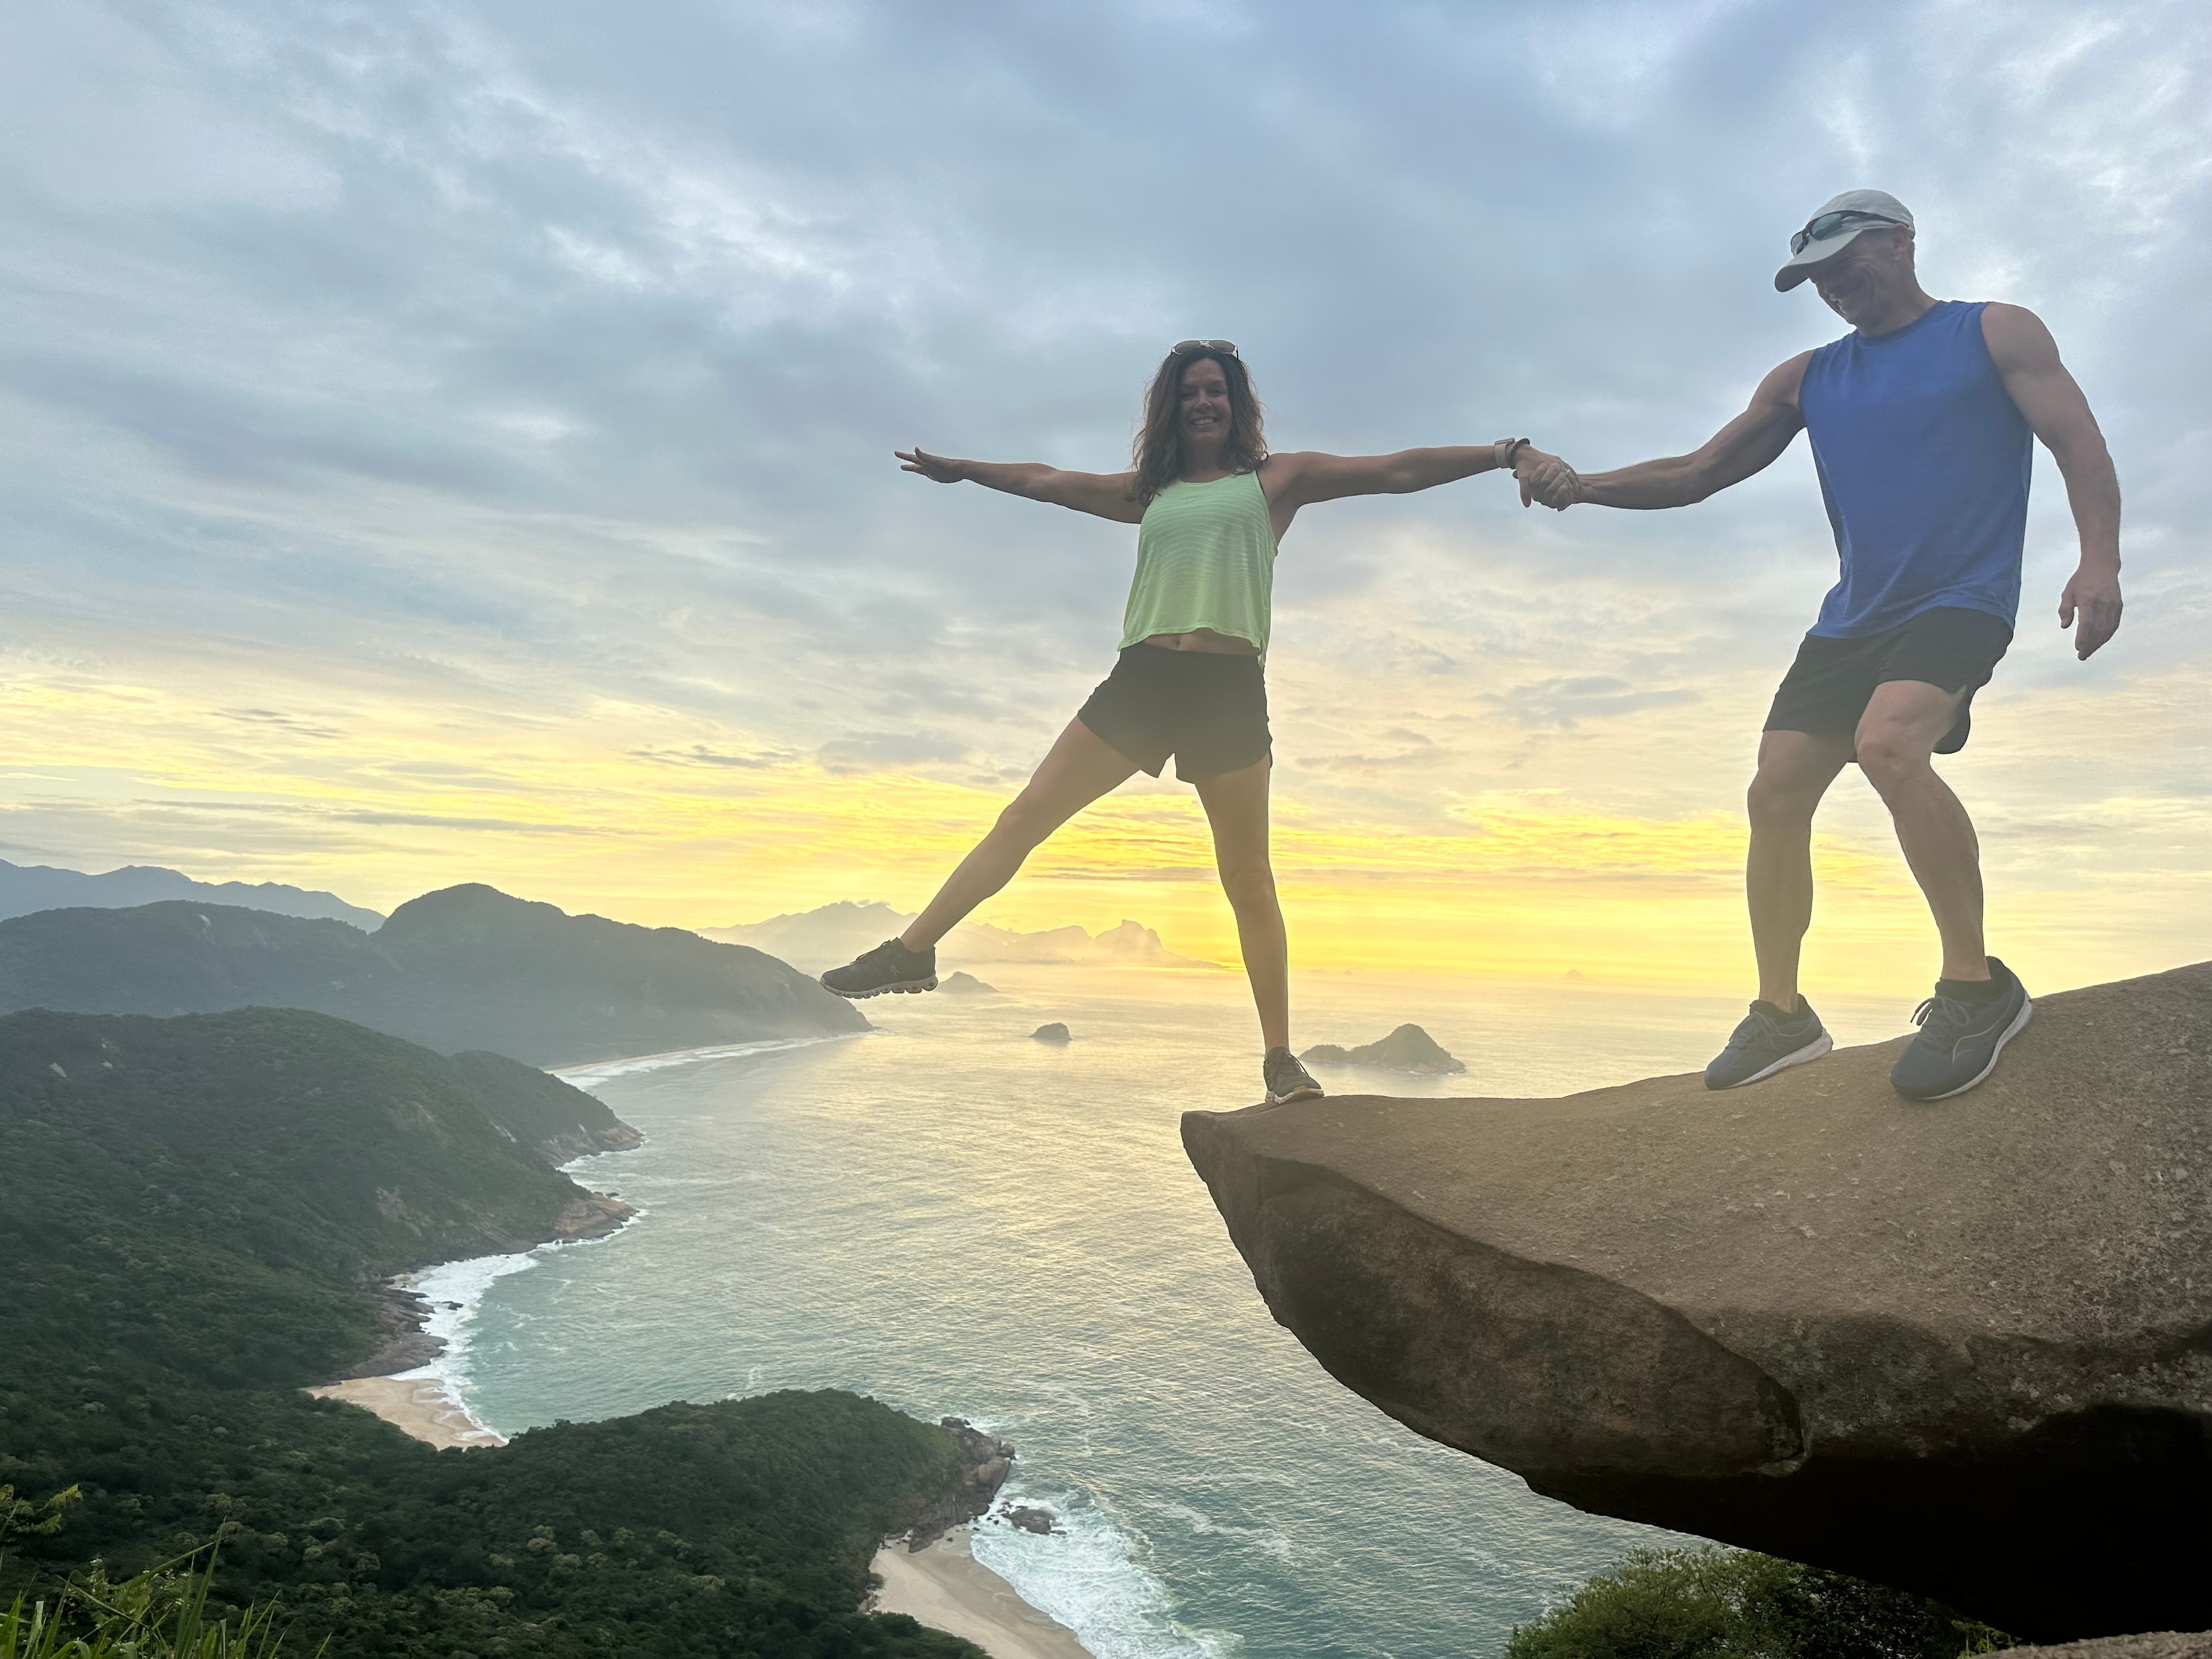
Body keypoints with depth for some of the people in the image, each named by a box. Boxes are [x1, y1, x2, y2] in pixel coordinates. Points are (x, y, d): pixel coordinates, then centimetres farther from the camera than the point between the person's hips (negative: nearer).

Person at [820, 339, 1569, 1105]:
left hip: (1229, 689, -3)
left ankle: (1281, 1058, 7)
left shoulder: (1277, 478, 12)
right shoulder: (1151, 490, 21)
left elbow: (1399, 471, 5)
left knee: (1248, 881, -1)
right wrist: (960, 468, 39)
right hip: (1141, 679, 3)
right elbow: (1048, 481, 31)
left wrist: (1508, 451, -3)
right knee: (1023, 819, -2)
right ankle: (910, 953, 4)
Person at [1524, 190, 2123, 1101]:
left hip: (1958, 604, -5)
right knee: (1775, 791, -6)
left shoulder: (1995, 333, 6)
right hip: (1850, 619, 6)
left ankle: (1976, 985, -20)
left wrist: (2100, 559, -20)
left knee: (1887, 740, -32)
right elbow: (1696, 474, 14)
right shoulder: (1807, 377, 17)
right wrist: (1584, 487, -2)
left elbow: (2078, 442, -3)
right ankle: (1781, 1014, 5)